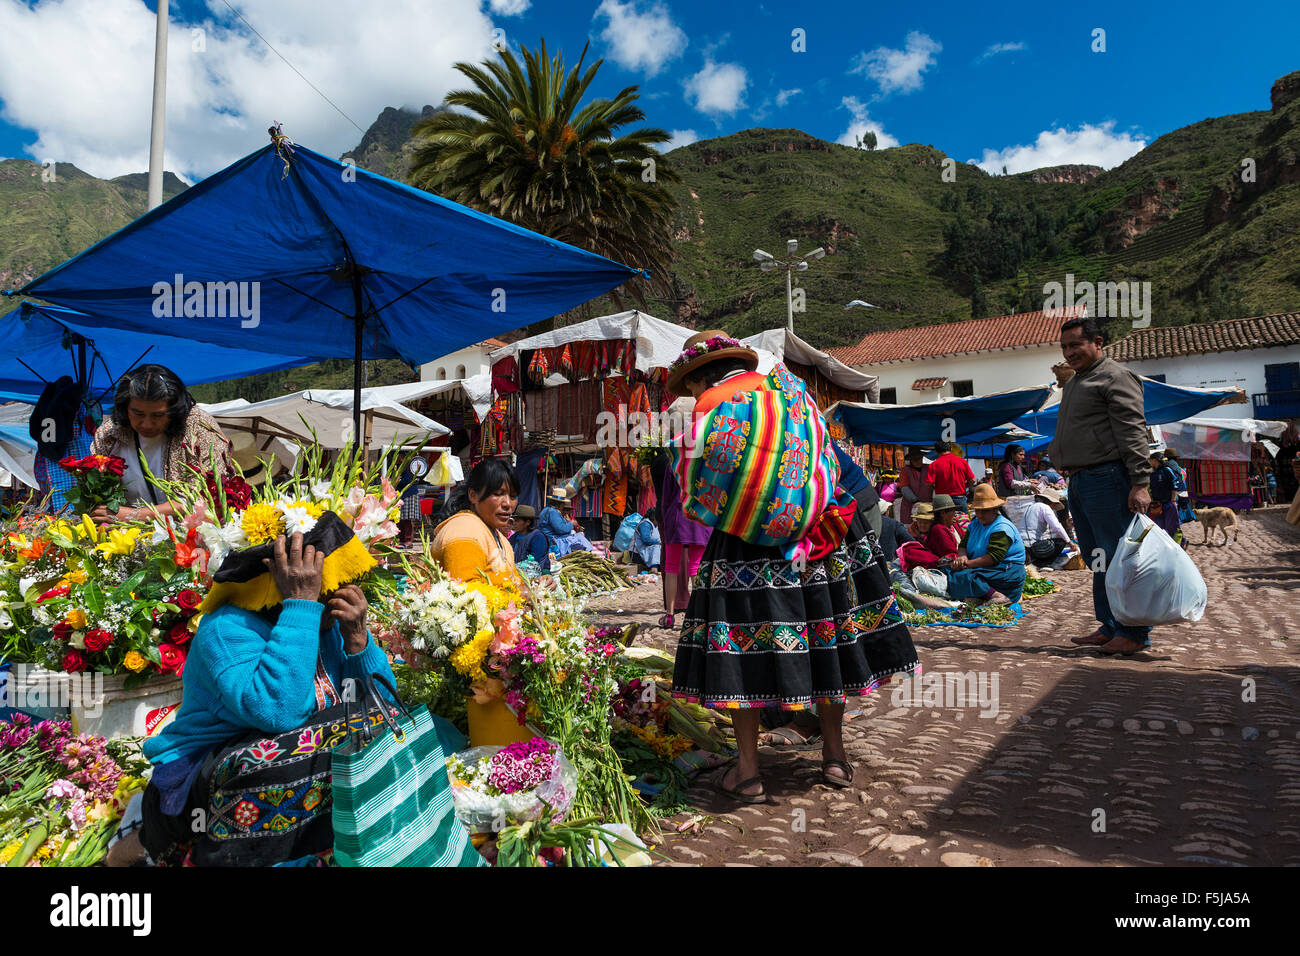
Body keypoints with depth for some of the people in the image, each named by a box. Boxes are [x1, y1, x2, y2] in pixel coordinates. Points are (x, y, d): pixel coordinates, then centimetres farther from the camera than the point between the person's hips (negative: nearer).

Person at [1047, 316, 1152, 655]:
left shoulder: (1115, 377, -6)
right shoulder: (1073, 383, 23)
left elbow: (1133, 432, -14)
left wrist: (1140, 483, -21)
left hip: (1107, 478, -10)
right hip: (1079, 481, 10)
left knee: (1119, 557, -7)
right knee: (1097, 559, 13)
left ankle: (1134, 633, -1)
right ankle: (1110, 627, 20)